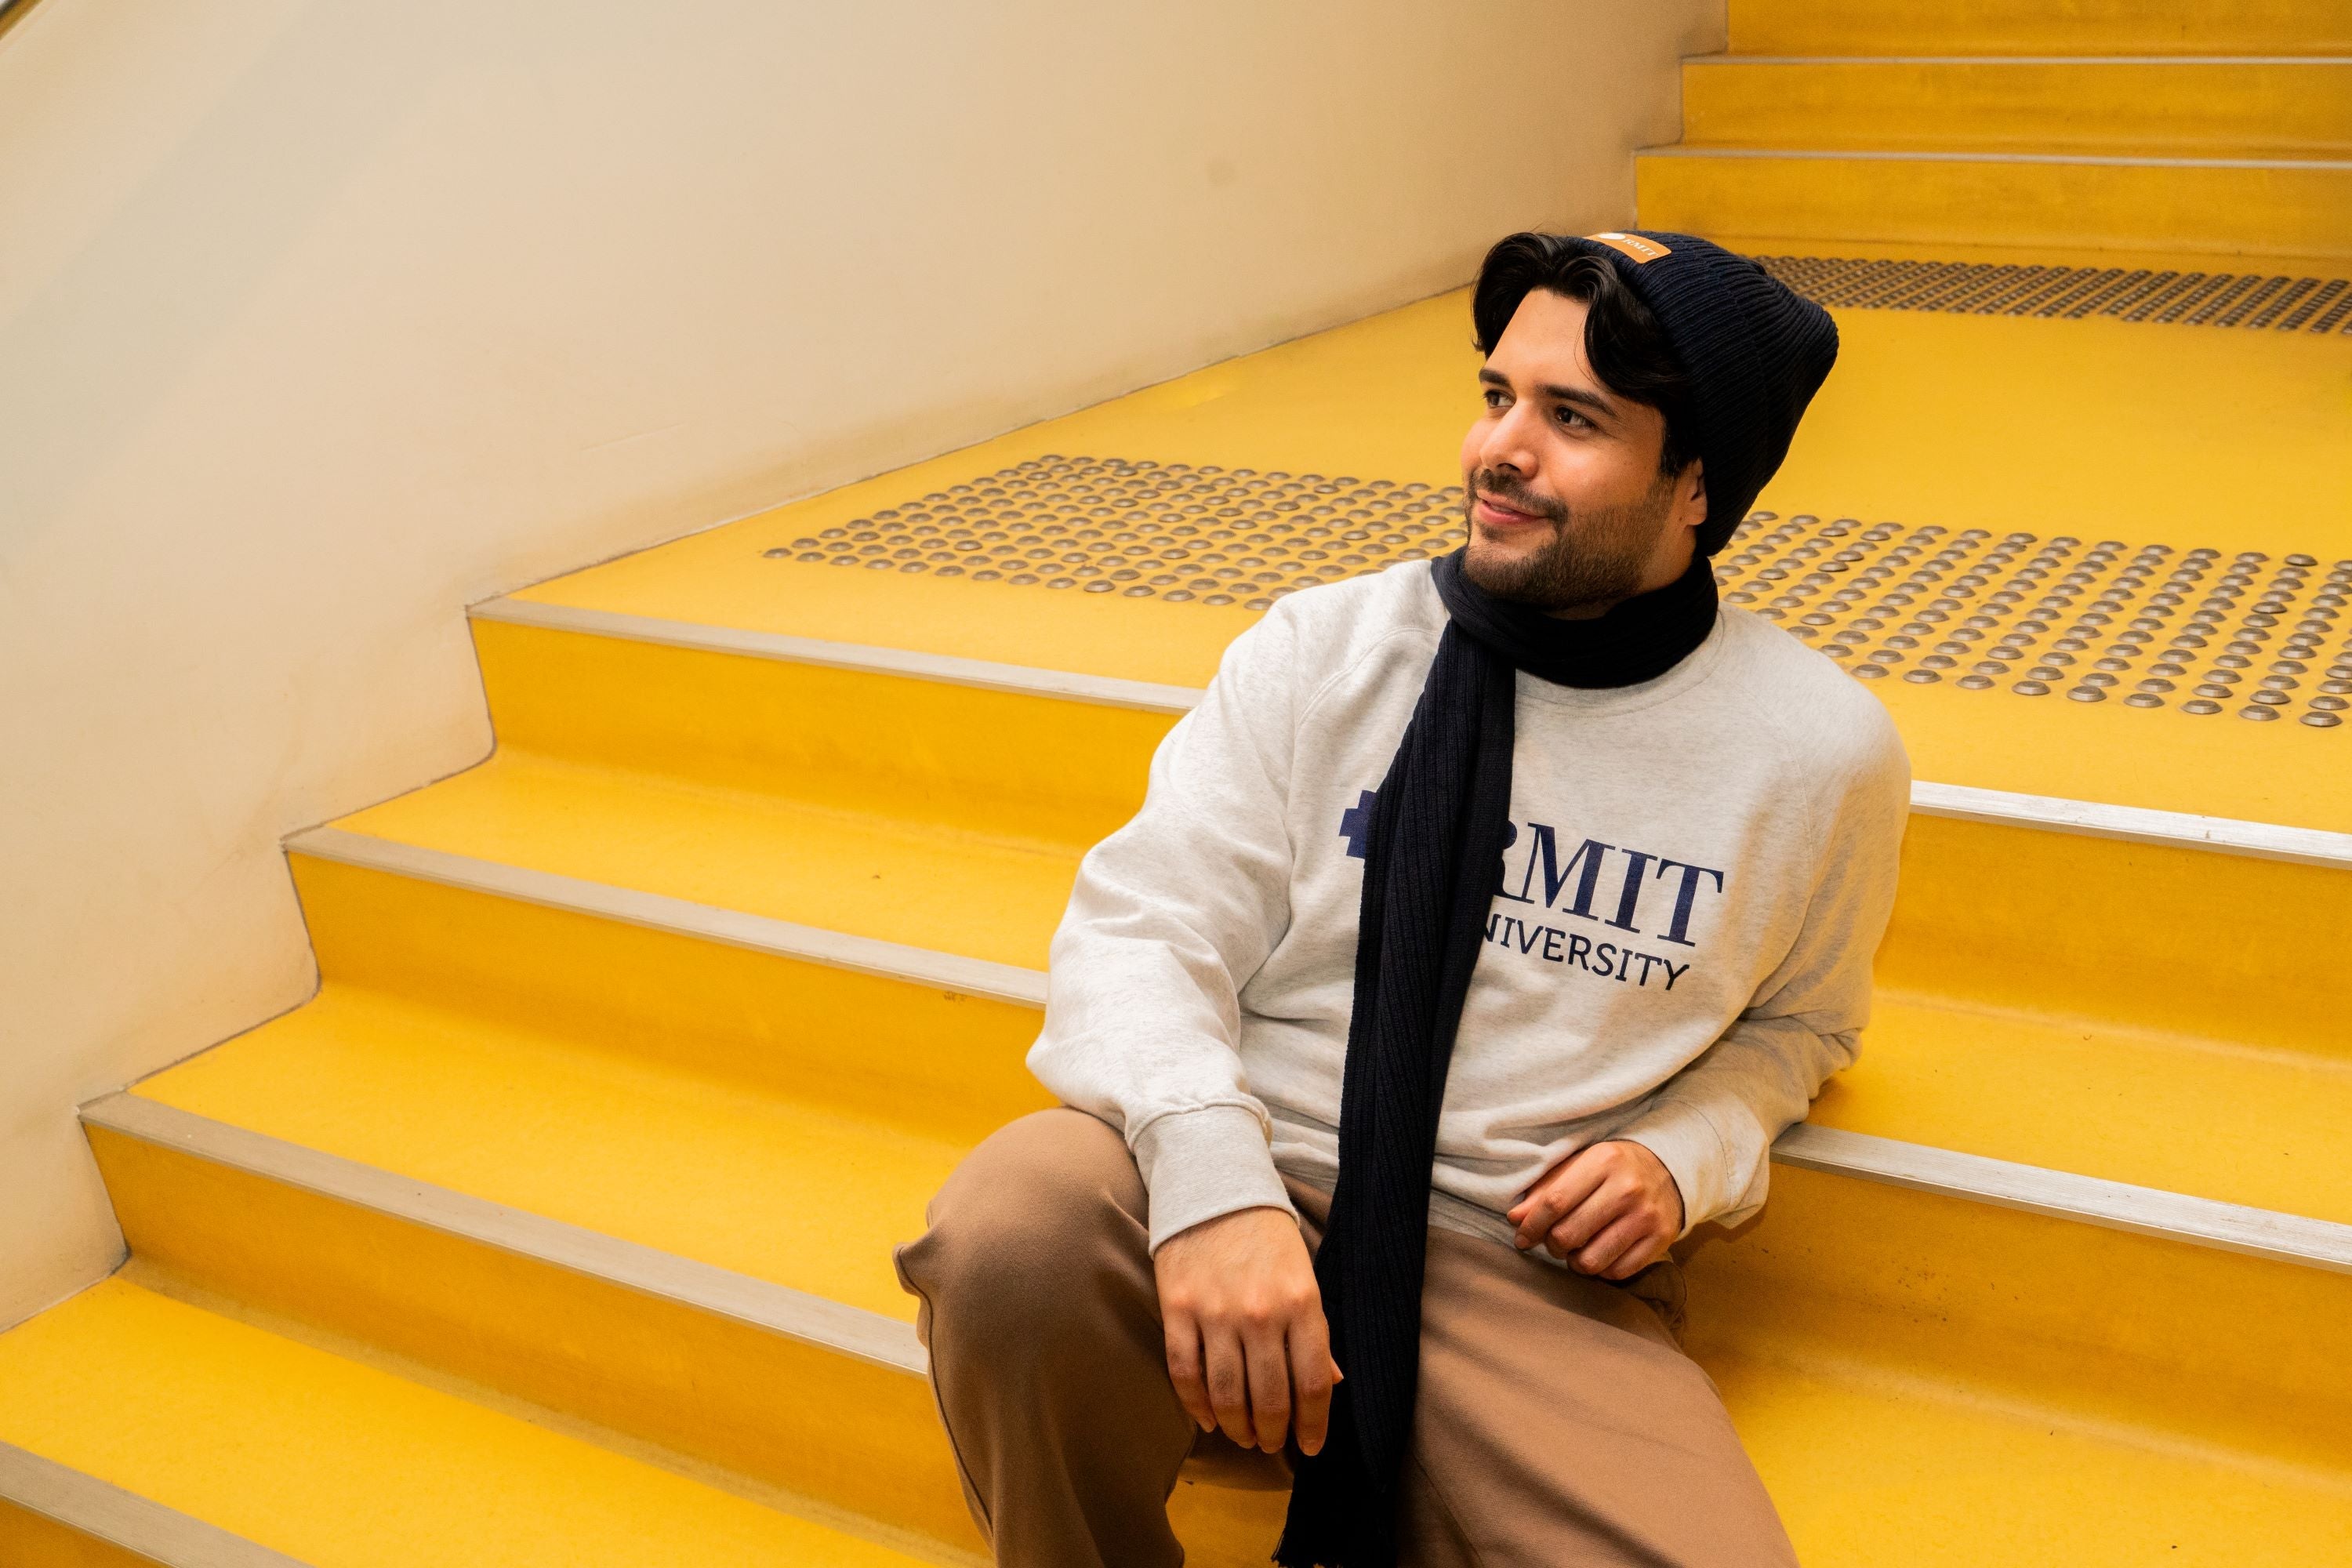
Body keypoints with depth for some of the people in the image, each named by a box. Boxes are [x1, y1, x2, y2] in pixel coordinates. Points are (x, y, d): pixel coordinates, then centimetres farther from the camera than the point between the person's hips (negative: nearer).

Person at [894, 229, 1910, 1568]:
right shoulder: (1326, 647, 1)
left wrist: (1686, 1159, -1)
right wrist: (1208, 1171, -25)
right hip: (1252, 1195, 1)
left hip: (1534, 1268, 0)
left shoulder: (1828, 751, 3)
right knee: (1016, 1223, -32)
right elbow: (1144, 923, -5)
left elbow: (1796, 1019, 21)